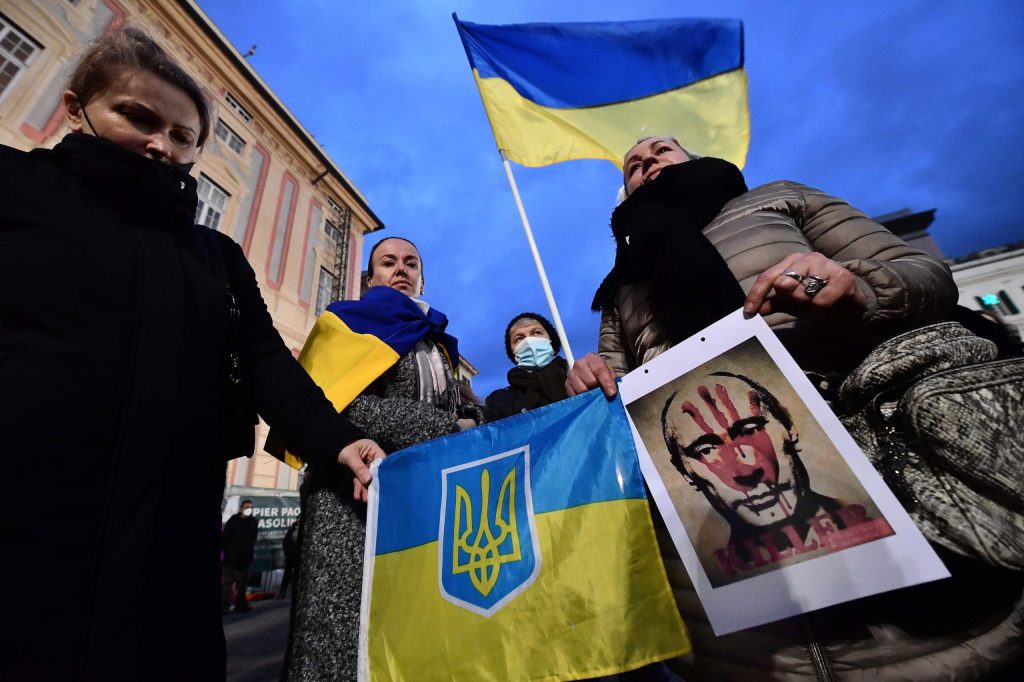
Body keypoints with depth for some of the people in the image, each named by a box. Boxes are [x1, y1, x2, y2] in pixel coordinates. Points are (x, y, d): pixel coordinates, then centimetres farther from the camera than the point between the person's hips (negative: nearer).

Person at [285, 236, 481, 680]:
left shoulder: (437, 343, 21)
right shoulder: (351, 322, 6)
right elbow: (349, 404, -12)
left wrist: (471, 426, -4)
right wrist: (448, 430, -14)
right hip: (356, 493, -5)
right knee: (351, 624, -4)